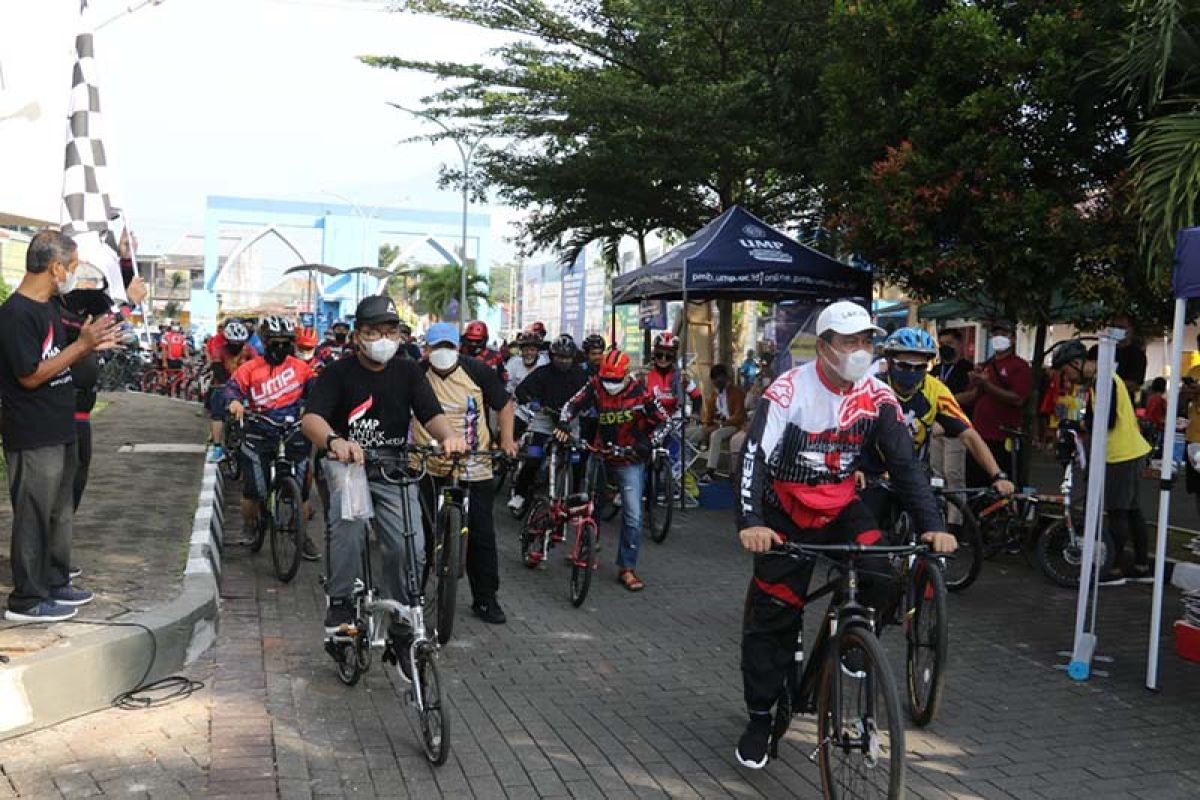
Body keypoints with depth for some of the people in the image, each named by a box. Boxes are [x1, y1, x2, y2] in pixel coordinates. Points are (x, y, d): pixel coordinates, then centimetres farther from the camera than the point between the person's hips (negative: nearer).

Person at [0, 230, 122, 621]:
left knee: (60, 514, 18)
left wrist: (91, 346, 3)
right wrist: (82, 344, -20)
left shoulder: (48, 307, 12)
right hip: (33, 438, -10)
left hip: (60, 431, 10)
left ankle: (55, 582, 30)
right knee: (34, 517, 0)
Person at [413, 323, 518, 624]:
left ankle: (486, 599, 15)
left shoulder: (479, 371, -2)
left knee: (482, 536, 2)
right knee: (422, 534, 9)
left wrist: (507, 439, -4)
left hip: (474, 468, 0)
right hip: (428, 467, 1)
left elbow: (504, 404, 8)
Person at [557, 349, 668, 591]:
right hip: (600, 455, 3)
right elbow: (572, 405, -6)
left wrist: (648, 442, -21)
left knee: (633, 515, -9)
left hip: (629, 460, -3)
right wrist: (564, 424, -26)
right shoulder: (595, 386, -10)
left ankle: (627, 568, 1)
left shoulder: (639, 392, -16)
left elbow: (663, 420, -8)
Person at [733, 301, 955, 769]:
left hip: (842, 510, 3)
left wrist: (931, 525, -21)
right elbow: (754, 456, -30)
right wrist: (750, 522, -44)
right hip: (786, 516, -3)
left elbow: (904, 464, -9)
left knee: (883, 580, -23)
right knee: (771, 617, 0)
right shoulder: (788, 392, -21)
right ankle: (759, 719, 16)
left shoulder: (878, 397, -9)